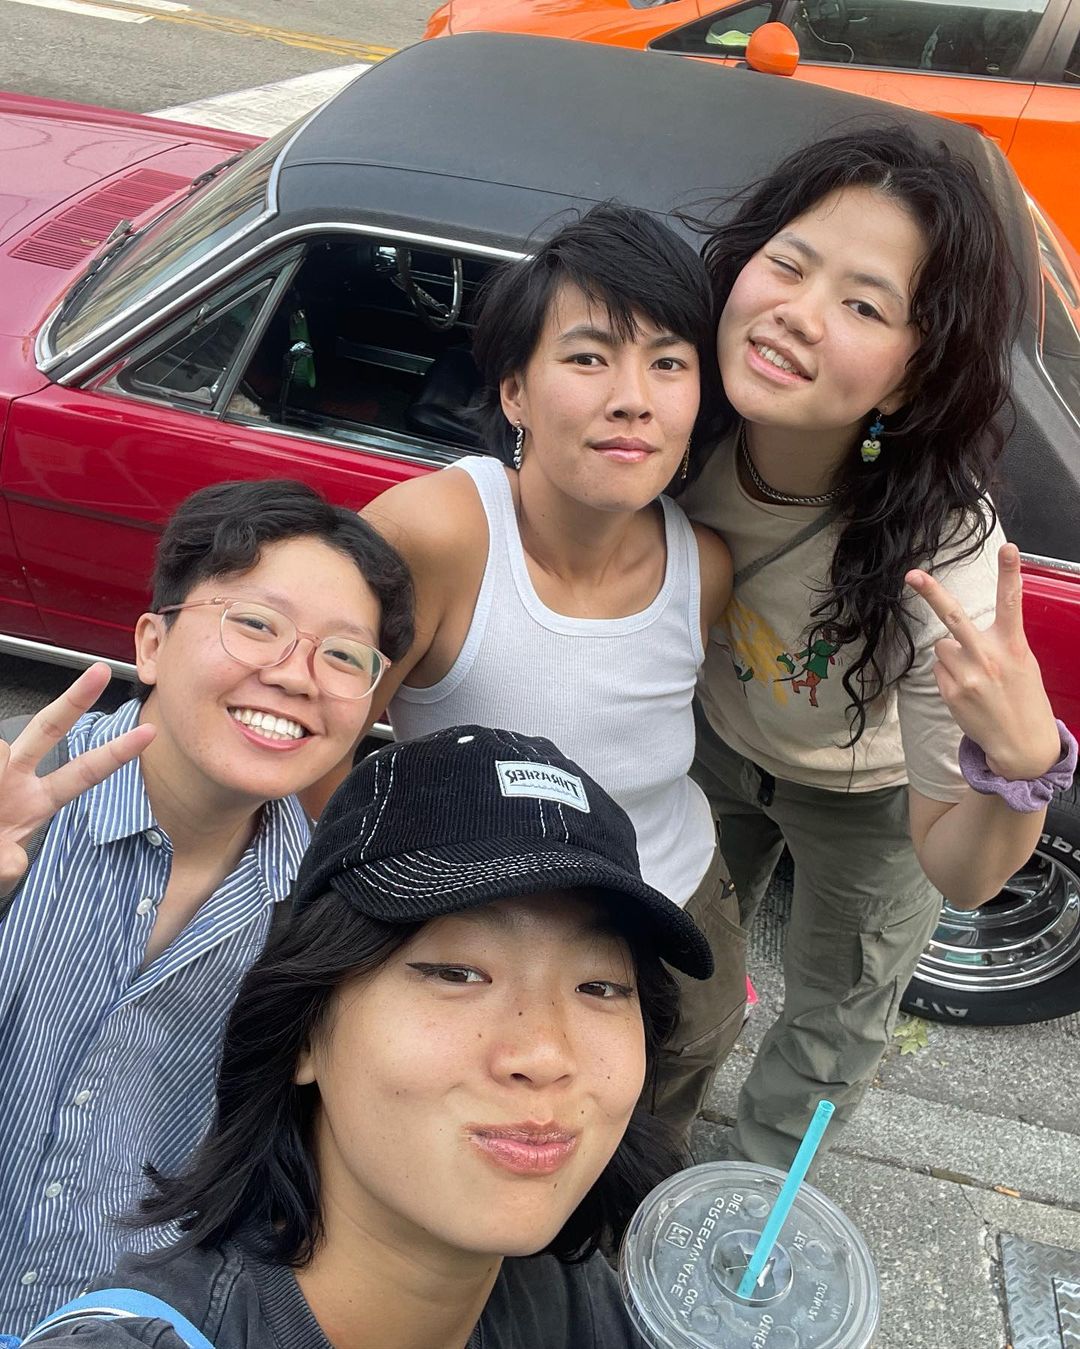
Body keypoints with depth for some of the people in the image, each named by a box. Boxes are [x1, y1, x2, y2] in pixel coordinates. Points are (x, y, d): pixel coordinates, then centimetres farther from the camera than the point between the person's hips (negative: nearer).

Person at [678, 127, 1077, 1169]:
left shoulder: (939, 554, -42)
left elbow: (959, 876, -35)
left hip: (867, 798, -3)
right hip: (718, 740, 4)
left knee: (833, 1024, 21)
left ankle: (752, 1186, 54)